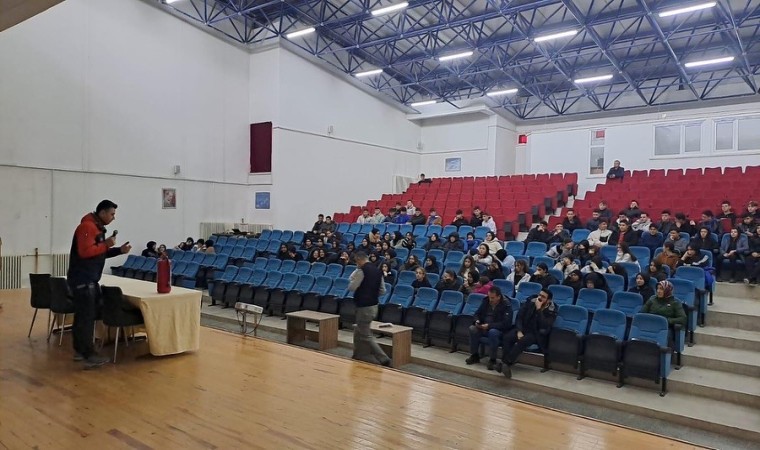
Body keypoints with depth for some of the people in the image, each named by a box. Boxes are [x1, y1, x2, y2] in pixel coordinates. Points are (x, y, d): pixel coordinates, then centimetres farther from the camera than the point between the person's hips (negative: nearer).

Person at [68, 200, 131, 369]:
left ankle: (80, 350, 24)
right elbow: (85, 252, -26)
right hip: (82, 280, -11)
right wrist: (106, 244, -18)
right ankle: (89, 356, -9)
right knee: (87, 317, -10)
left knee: (83, 315, 15)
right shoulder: (87, 226, -16)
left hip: (89, 279, 11)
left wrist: (119, 250, 9)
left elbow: (100, 252, 20)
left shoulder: (97, 227, 17)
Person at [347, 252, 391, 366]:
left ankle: (383, 359, -7)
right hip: (374, 306, 8)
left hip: (364, 307, -8)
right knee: (358, 332, 21)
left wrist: (353, 276, 2)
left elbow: (351, 287, -14)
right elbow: (383, 290, 10)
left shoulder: (361, 271, -16)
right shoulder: (377, 271, 7)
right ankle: (358, 357, 28)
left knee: (366, 336, -1)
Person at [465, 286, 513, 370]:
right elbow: (477, 313, 16)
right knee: (472, 328, -23)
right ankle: (474, 355, -9)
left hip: (499, 330, -5)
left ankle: (492, 360, -26)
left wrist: (489, 326, -27)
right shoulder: (486, 301, 4)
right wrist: (477, 321, -8)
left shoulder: (506, 305, -12)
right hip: (484, 328, 5)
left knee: (492, 332, -39)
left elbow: (506, 324, -20)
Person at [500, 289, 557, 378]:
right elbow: (519, 317, 1)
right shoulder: (530, 302, 1)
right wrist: (519, 331, -14)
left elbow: (544, 326, -23)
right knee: (507, 337, -27)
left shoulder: (551, 310, -7)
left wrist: (538, 309, -25)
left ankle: (505, 363, -35)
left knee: (523, 341, -35)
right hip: (523, 329, 3)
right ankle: (508, 363, -30)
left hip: (537, 334, -3)